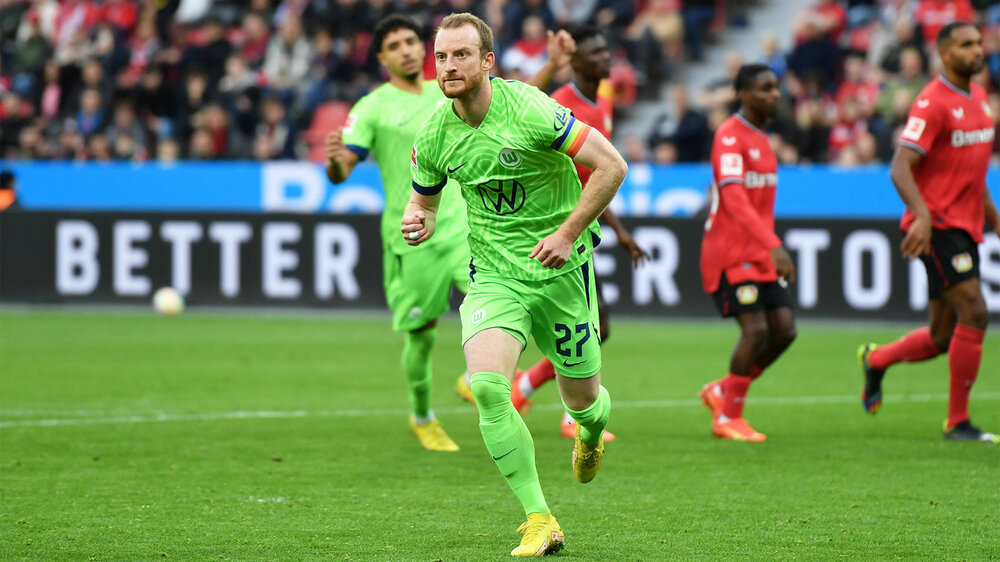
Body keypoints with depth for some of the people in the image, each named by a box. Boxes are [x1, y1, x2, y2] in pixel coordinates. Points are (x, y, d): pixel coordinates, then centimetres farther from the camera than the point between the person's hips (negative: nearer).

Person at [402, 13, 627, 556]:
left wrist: (568, 234, -20)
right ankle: (539, 519, -14)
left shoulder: (529, 109, -19)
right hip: (493, 276, 2)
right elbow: (424, 197, 14)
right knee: (487, 386, -23)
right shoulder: (433, 135, -4)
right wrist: (418, 222, -10)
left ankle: (591, 431, 51)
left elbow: (612, 166, -16)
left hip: (560, 269, -2)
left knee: (581, 399, 10)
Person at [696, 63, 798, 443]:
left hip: (760, 255, 9)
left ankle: (722, 392, 16)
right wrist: (773, 245, -35)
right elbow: (735, 199, -26)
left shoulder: (761, 138, 16)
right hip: (730, 253, -9)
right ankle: (728, 418, -1)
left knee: (784, 329, 0)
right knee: (756, 329, -15)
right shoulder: (729, 136, -14)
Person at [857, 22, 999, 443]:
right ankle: (958, 422, -7)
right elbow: (900, 167, -22)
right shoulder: (933, 102, -14)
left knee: (942, 339, 10)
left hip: (965, 227, 9)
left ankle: (876, 360, 36)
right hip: (937, 226, -9)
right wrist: (923, 215, -35)